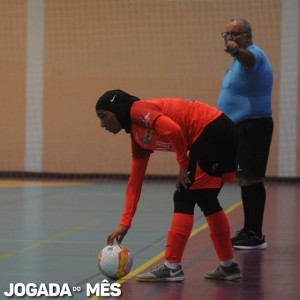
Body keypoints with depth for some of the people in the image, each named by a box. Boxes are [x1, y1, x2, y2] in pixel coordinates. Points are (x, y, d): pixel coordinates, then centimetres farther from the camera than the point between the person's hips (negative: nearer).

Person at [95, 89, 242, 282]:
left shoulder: (138, 110, -7)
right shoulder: (138, 137, 19)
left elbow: (173, 130, -23)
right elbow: (135, 181, 20)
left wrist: (183, 165, -9)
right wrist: (125, 223, 17)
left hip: (212, 132, -10)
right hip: (222, 134, 10)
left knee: (184, 198, -4)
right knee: (205, 200, 18)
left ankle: (172, 267, 0)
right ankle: (228, 266, 25)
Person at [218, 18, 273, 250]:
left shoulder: (253, 54, -16)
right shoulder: (242, 59, 18)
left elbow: (249, 58, -41)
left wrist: (236, 51, -63)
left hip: (253, 127, -11)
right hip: (241, 128, 11)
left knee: (250, 180, -11)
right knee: (247, 181, 13)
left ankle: (255, 236, -10)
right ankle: (249, 231, 20)